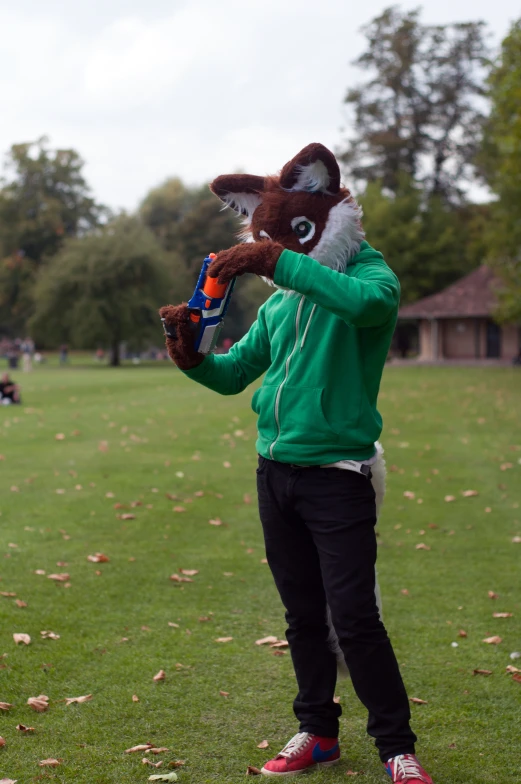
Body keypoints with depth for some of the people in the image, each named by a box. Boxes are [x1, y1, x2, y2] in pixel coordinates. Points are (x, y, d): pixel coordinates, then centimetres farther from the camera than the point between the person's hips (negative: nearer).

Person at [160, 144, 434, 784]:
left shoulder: (366, 272, -7)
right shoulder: (280, 303, 12)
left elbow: (371, 303, -33)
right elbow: (232, 373, 16)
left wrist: (280, 264, -33)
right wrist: (191, 356, -6)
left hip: (337, 473, -6)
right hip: (276, 471, 7)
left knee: (354, 618, -8)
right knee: (303, 616, 15)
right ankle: (318, 732, 29)